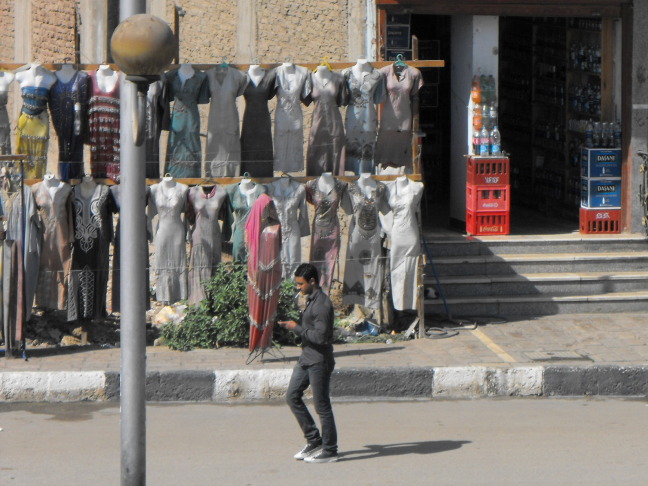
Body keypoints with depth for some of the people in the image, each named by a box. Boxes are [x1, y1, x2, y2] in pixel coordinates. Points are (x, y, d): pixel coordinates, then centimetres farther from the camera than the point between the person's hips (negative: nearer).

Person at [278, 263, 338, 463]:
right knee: (292, 396, 10)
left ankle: (329, 451, 8)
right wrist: (293, 326, 10)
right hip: (306, 359, 10)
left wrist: (296, 328, -18)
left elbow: (320, 336, -25)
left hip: (319, 361, -10)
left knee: (322, 406, -2)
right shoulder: (310, 300, 12)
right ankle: (314, 441, 19)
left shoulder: (322, 304, -19)